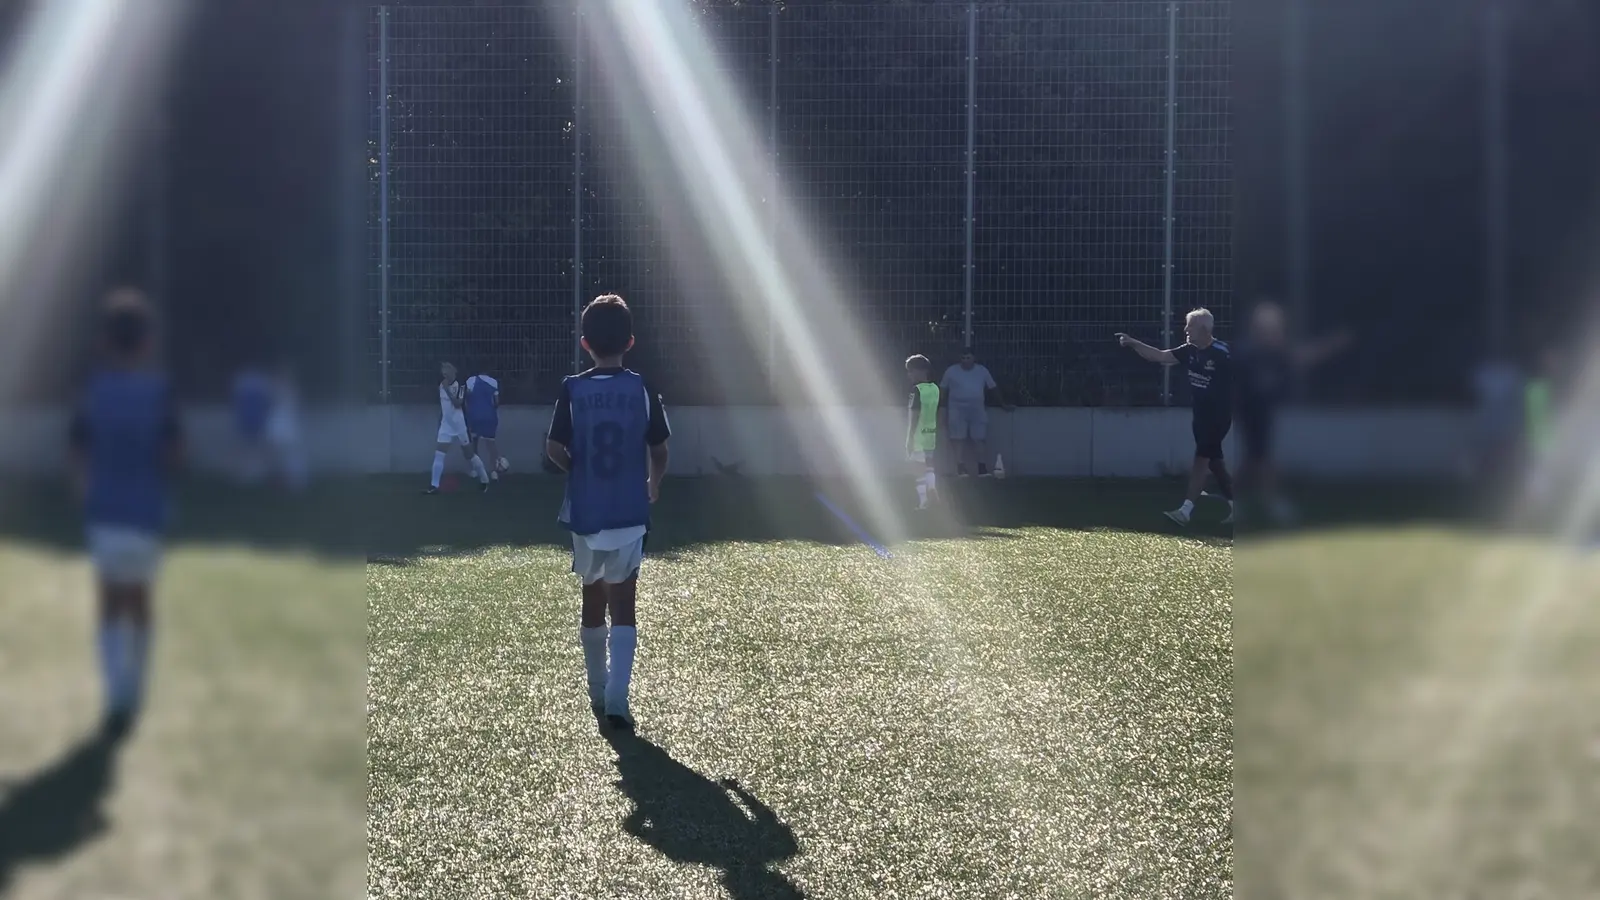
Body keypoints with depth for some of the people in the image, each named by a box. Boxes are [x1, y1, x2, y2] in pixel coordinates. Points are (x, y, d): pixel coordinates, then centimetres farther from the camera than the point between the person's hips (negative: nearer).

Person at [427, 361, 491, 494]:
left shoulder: (460, 386, -13)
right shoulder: (441, 386, 5)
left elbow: (457, 404, -27)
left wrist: (448, 389, -30)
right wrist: (439, 424, 20)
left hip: (460, 426, -5)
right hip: (446, 426, 5)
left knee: (469, 455, 8)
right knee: (438, 455, -8)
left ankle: (484, 480, 27)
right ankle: (434, 485, -8)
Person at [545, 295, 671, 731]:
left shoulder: (573, 389, -4)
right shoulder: (642, 390, -4)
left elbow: (554, 448, -7)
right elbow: (659, 451, -1)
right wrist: (653, 483, 19)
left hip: (585, 512, 1)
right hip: (629, 513, -1)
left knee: (593, 601, 17)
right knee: (623, 605, -1)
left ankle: (598, 693, 28)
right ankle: (617, 699, -15)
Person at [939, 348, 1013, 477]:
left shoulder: (982, 371, 5)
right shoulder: (951, 371, 0)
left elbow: (993, 387, 13)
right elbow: (943, 390, 7)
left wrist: (1003, 404, 17)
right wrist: (946, 409, 3)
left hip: (977, 410, 2)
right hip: (958, 410, -2)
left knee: (980, 439, -4)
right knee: (960, 439, -4)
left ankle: (982, 469, -1)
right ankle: (961, 469, 0)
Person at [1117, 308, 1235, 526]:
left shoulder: (1221, 354, -19)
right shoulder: (1191, 351, 3)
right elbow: (1160, 356, 4)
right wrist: (1133, 343, -5)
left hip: (1219, 416, -8)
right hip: (1201, 414, 8)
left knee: (1200, 460, -12)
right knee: (1214, 461, 13)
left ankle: (1186, 510, -14)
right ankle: (1235, 507, 23)